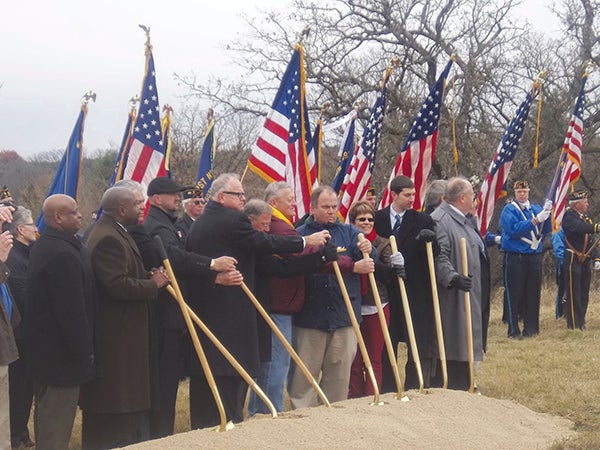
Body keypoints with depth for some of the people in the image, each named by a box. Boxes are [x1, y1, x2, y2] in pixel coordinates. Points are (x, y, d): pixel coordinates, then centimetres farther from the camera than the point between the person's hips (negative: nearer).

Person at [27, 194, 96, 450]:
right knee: (58, 422, -3)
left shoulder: (42, 247, 11)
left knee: (46, 415, 20)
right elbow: (72, 310, -25)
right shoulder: (63, 254, -23)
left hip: (43, 349, 11)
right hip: (63, 354, -11)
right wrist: (84, 353, -19)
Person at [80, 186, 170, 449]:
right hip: (116, 336, -11)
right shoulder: (108, 238, -20)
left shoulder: (114, 233, 16)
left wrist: (150, 277, 8)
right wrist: (154, 284, -15)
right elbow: (118, 285, -28)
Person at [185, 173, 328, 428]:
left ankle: (201, 426, 18)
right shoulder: (233, 221, -13)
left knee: (203, 375, 13)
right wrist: (306, 242, -4)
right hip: (231, 313, -9)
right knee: (231, 377, -3)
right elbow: (265, 244, -12)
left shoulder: (198, 224, 14)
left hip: (201, 309, 9)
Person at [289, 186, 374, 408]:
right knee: (305, 371, 1)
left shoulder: (349, 232, 10)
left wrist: (368, 250, -25)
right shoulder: (301, 235, 1)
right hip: (310, 315, -3)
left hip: (343, 314, 3)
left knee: (340, 369, 8)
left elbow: (370, 261, -2)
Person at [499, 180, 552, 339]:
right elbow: (514, 229, -18)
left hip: (534, 256, 5)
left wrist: (547, 214, -13)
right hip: (515, 258, -5)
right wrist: (536, 220, -22)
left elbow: (546, 230, 4)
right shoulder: (509, 210, -3)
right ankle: (513, 330, 1)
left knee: (533, 294, 9)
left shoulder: (536, 209, 12)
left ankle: (531, 328, 17)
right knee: (514, 295, -3)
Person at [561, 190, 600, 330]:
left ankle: (581, 323, 17)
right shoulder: (569, 216, -9)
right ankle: (574, 325, -2)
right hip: (572, 261, -8)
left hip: (585, 261, 8)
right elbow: (579, 227, -30)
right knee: (573, 295, -6)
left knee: (584, 295, 10)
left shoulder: (586, 218, 19)